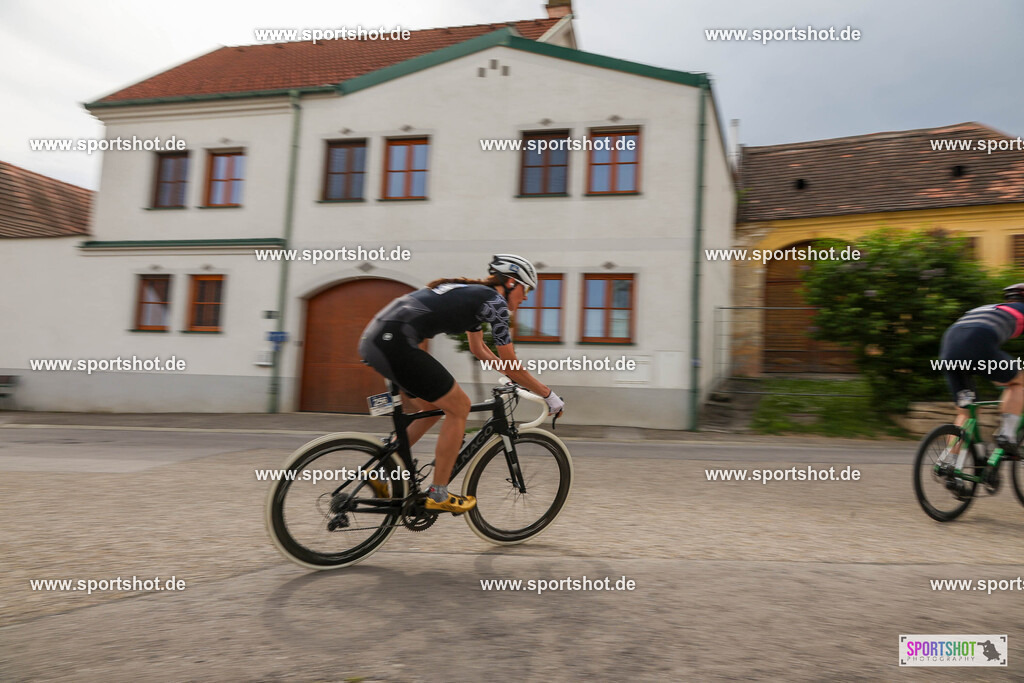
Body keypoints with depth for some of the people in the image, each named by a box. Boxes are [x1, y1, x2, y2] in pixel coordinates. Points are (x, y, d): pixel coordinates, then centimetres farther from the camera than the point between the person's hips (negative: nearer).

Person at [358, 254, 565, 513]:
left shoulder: (474, 294, 24)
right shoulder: (495, 301, -3)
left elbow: (479, 350, 37)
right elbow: (512, 367, 0)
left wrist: (517, 377, 40)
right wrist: (549, 395, 12)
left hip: (374, 340, 10)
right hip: (394, 343, -10)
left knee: (432, 407, 22)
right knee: (459, 407, 2)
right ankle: (438, 495, 10)